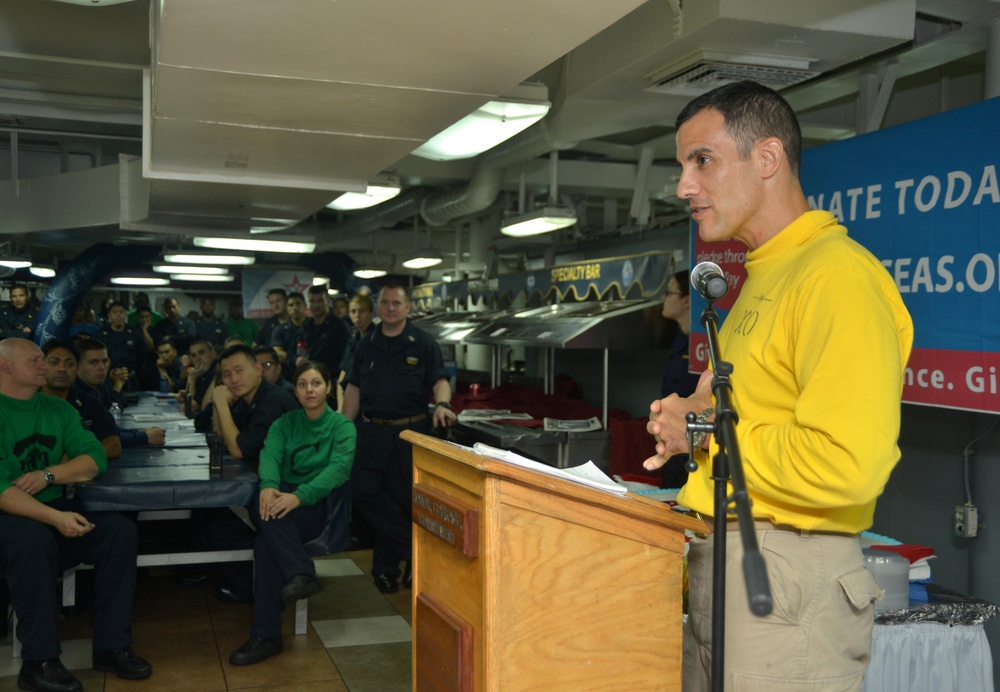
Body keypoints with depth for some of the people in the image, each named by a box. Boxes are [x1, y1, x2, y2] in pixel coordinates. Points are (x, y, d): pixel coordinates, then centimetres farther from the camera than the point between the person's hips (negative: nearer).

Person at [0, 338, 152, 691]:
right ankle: (38, 662, -23)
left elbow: (95, 458, 1)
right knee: (34, 540, -36)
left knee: (121, 529, -16)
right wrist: (55, 518, -31)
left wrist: (47, 475, -16)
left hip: (56, 507, 6)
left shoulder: (58, 408, 9)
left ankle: (112, 646, -9)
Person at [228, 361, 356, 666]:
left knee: (265, 539, -32)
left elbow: (339, 468, -15)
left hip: (321, 507, -3)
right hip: (285, 498, 3)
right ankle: (301, 573, -33)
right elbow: (269, 455, -5)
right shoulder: (284, 423, 14)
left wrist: (299, 496, -32)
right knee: (266, 505, -34)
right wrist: (269, 486, -30)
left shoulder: (342, 427, 3)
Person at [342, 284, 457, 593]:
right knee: (364, 492, -5)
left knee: (404, 498, 1)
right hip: (370, 431, 3)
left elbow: (440, 381, -6)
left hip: (410, 431, -3)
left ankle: (386, 565, 17)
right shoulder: (366, 344, 12)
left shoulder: (424, 344, 2)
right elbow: (353, 389, 12)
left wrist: (442, 404, -28)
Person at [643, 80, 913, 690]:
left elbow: (847, 466, -27)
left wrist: (707, 432, -15)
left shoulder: (838, 275, -17)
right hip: (721, 560, 9)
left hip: (787, 579, -9)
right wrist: (694, 416, 5)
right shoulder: (764, 276, 16)